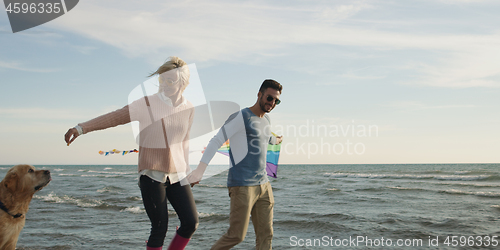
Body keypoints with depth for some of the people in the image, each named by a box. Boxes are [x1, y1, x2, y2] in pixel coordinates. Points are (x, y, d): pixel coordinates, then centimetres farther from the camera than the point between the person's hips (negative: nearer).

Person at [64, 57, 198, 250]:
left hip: (177, 176, 5)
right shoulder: (147, 104, -7)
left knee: (191, 222, -2)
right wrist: (81, 128, -20)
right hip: (152, 174, -4)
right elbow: (113, 118, -11)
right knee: (159, 227, -4)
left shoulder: (188, 109, 6)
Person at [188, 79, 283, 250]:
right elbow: (216, 141, -13)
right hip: (242, 186, -7)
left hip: (263, 185, 8)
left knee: (265, 235, 2)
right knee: (236, 235, -9)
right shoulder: (240, 117, -7)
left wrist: (275, 140, 65)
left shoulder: (266, 120, 17)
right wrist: (200, 169, -25)